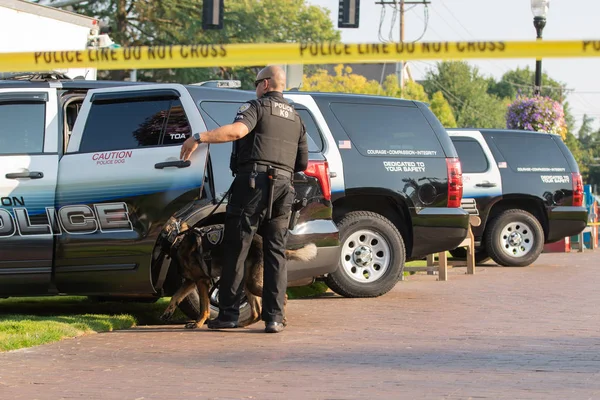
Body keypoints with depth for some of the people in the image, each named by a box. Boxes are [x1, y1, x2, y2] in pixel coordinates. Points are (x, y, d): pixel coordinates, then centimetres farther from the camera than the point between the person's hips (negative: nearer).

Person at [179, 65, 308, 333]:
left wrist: (199, 138, -18)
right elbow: (303, 162, 23)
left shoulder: (257, 106, 2)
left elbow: (237, 130, -19)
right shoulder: (296, 119, 22)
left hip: (253, 183, -5)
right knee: (275, 253, 6)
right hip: (283, 189, 5)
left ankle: (228, 314, -1)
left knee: (236, 251, -1)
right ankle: (274, 318, -1)